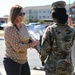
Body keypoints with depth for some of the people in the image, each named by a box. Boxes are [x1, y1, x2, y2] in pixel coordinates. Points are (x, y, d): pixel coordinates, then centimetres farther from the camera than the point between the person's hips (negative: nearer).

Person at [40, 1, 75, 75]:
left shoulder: (50, 30, -14)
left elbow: (45, 49, -9)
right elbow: (69, 47, 6)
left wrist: (42, 59, 9)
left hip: (53, 66, -3)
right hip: (67, 66, 3)